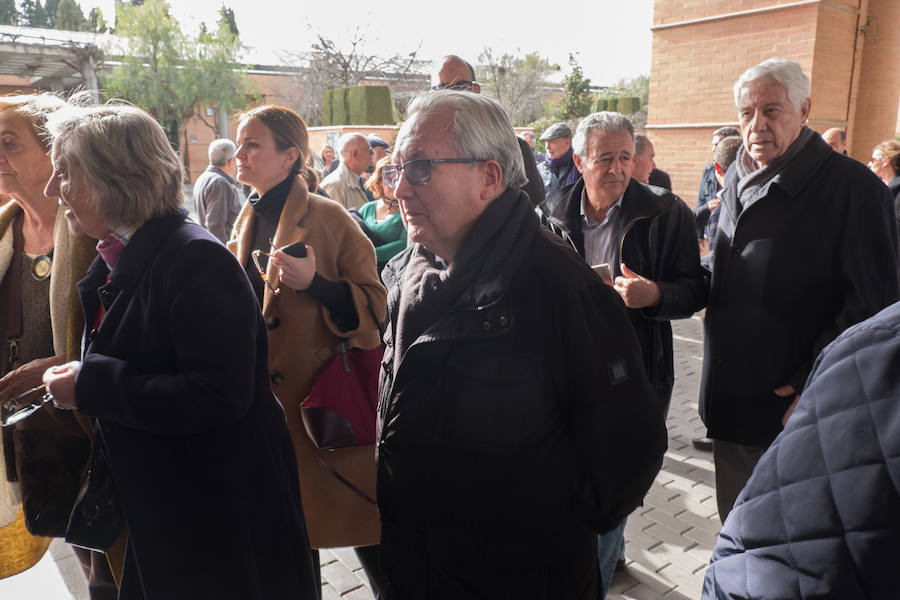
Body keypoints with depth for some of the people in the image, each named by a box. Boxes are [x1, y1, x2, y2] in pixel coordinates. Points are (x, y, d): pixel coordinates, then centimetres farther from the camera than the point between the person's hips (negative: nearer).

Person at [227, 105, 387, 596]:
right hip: (269, 399, 7)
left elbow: (374, 305, -13)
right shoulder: (249, 220, 10)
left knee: (361, 523, 5)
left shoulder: (328, 218, -12)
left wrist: (315, 283, -26)